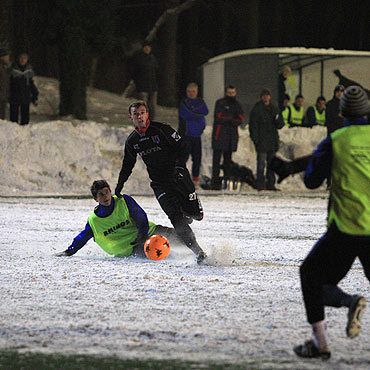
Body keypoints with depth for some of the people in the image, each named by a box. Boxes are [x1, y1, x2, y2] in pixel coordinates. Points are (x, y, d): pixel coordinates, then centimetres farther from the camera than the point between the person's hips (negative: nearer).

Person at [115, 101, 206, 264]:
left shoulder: (161, 129, -6)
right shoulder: (131, 141, 7)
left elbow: (182, 147, -6)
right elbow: (127, 165, 21)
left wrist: (179, 166, -20)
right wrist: (119, 186, 15)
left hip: (178, 176, -2)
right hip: (160, 184, 2)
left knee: (195, 214, -6)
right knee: (176, 218, -14)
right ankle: (197, 251, -10)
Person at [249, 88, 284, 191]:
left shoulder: (274, 109, 15)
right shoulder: (257, 109, -1)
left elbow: (280, 125, 16)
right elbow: (253, 125, -4)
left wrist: (277, 120, -7)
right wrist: (255, 139, -13)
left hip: (273, 141, 5)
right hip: (261, 140, -5)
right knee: (261, 162, -10)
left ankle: (271, 184, 11)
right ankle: (260, 184, -9)